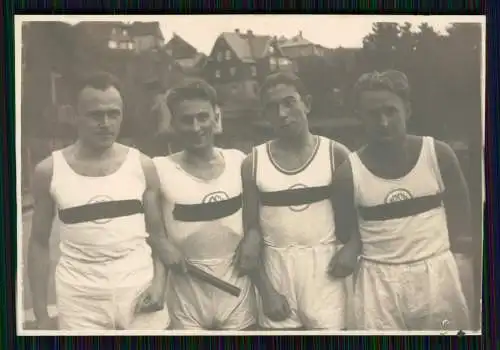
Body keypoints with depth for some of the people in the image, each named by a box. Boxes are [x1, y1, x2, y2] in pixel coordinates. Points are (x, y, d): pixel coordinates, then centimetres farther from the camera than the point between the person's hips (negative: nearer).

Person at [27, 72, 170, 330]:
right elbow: (39, 241, 5)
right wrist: (41, 313, 3)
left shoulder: (142, 166, 1)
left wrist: (159, 281, -9)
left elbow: (157, 233, 7)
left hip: (139, 289, 1)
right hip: (80, 295, -1)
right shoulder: (49, 171, -1)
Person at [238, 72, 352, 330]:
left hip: (325, 266, -1)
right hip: (277, 268, 1)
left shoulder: (335, 154, -2)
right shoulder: (253, 163, 1)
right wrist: (265, 291, -4)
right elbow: (251, 228, 2)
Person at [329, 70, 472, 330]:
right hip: (379, 279, -1)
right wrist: (350, 251, -14)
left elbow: (459, 211, 5)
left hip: (436, 272, 1)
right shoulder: (349, 172, -8)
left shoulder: (438, 154, -6)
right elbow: (346, 232, 3)